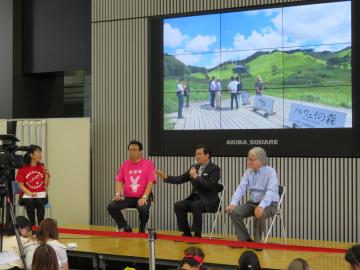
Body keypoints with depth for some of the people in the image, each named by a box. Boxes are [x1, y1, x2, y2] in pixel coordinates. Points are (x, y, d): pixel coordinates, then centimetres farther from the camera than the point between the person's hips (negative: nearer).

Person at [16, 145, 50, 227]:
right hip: (27, 194, -2)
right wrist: (30, 193, -18)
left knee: (40, 202, -32)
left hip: (40, 194, 2)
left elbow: (46, 184, 6)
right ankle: (33, 226, -24)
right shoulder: (23, 168, -2)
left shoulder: (42, 167, 6)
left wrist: (47, 174, -11)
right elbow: (21, 185, -4)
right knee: (29, 202, -34)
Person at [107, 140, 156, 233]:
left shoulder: (148, 163, 0)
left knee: (143, 209, -36)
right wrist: (117, 193, -7)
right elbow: (119, 181, 12)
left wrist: (144, 197, -20)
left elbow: (150, 182, -8)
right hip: (127, 197, 4)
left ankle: (142, 228, -2)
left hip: (142, 198, -4)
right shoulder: (125, 164, 12)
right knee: (111, 207, -19)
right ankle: (126, 228, 2)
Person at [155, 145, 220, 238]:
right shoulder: (195, 167, 12)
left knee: (195, 205, -35)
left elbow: (210, 186, -22)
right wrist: (165, 177, -3)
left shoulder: (214, 169, -8)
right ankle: (186, 233, -6)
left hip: (209, 200, -7)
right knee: (178, 206, -16)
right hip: (195, 198, 7)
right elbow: (180, 179, 10)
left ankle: (197, 234, -24)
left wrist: (196, 177, -24)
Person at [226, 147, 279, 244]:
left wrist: (261, 206, -42)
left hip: (269, 204, -6)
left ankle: (257, 242, -14)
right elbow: (241, 188, -2)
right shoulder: (248, 172, 5)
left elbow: (271, 191, -25)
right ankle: (244, 239, -3)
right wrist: (233, 203, -20)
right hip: (252, 203, 6)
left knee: (259, 214, -37)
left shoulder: (270, 172, -12)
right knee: (234, 211, -16)